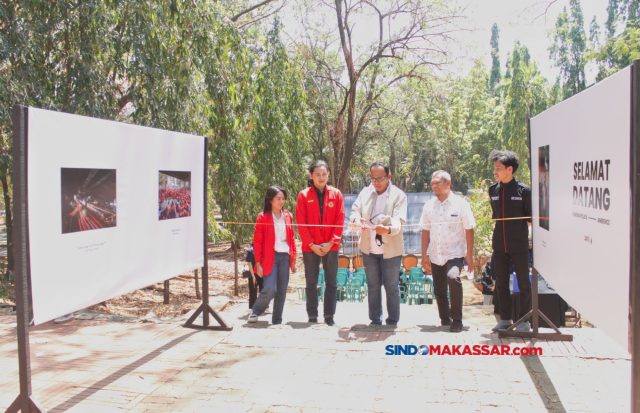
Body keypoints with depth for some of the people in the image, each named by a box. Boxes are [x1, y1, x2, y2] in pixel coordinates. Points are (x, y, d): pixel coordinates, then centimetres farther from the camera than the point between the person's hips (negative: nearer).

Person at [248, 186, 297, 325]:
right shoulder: (263, 217, -2)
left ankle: (277, 321, 18)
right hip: (270, 257, -4)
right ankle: (255, 312, 12)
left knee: (282, 291, 6)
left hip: (285, 257, 4)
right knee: (270, 289, -13)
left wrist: (293, 259, 10)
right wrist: (258, 263, -8)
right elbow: (257, 241, -3)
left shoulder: (288, 216, 10)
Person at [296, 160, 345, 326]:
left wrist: (331, 243, -8)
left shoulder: (336, 194, 3)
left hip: (331, 246, 1)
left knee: (332, 282, 5)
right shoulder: (304, 195, 0)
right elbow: (301, 223, -2)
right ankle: (312, 317, 15)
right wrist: (312, 244, -9)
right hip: (310, 247, -1)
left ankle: (329, 316, 14)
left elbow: (340, 220, 0)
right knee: (311, 284, 6)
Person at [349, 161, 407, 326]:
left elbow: (399, 219, -18)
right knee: (373, 286, 13)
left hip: (390, 250, -4)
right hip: (369, 250, 4)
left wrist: (388, 229, -40)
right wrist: (356, 220, -25)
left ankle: (392, 321, 18)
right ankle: (375, 320, 24)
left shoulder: (399, 195, -6)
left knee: (392, 287, 5)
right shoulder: (365, 193, 8)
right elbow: (355, 210, 0)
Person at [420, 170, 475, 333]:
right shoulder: (429, 205, 7)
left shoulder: (460, 203, -4)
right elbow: (426, 231, 11)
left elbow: (469, 230, -3)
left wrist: (469, 255, -7)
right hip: (435, 255, 4)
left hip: (455, 253, -4)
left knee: (453, 278, -27)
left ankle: (457, 320, -15)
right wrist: (424, 254, 7)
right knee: (439, 290, 9)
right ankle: (445, 319, 29)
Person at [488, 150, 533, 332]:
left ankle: (524, 320, 17)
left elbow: (531, 217, 0)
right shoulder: (493, 190, 6)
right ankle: (505, 319, 23)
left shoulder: (523, 190, -8)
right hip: (499, 246, 5)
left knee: (524, 283, 5)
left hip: (519, 245, -4)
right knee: (501, 283, 11)